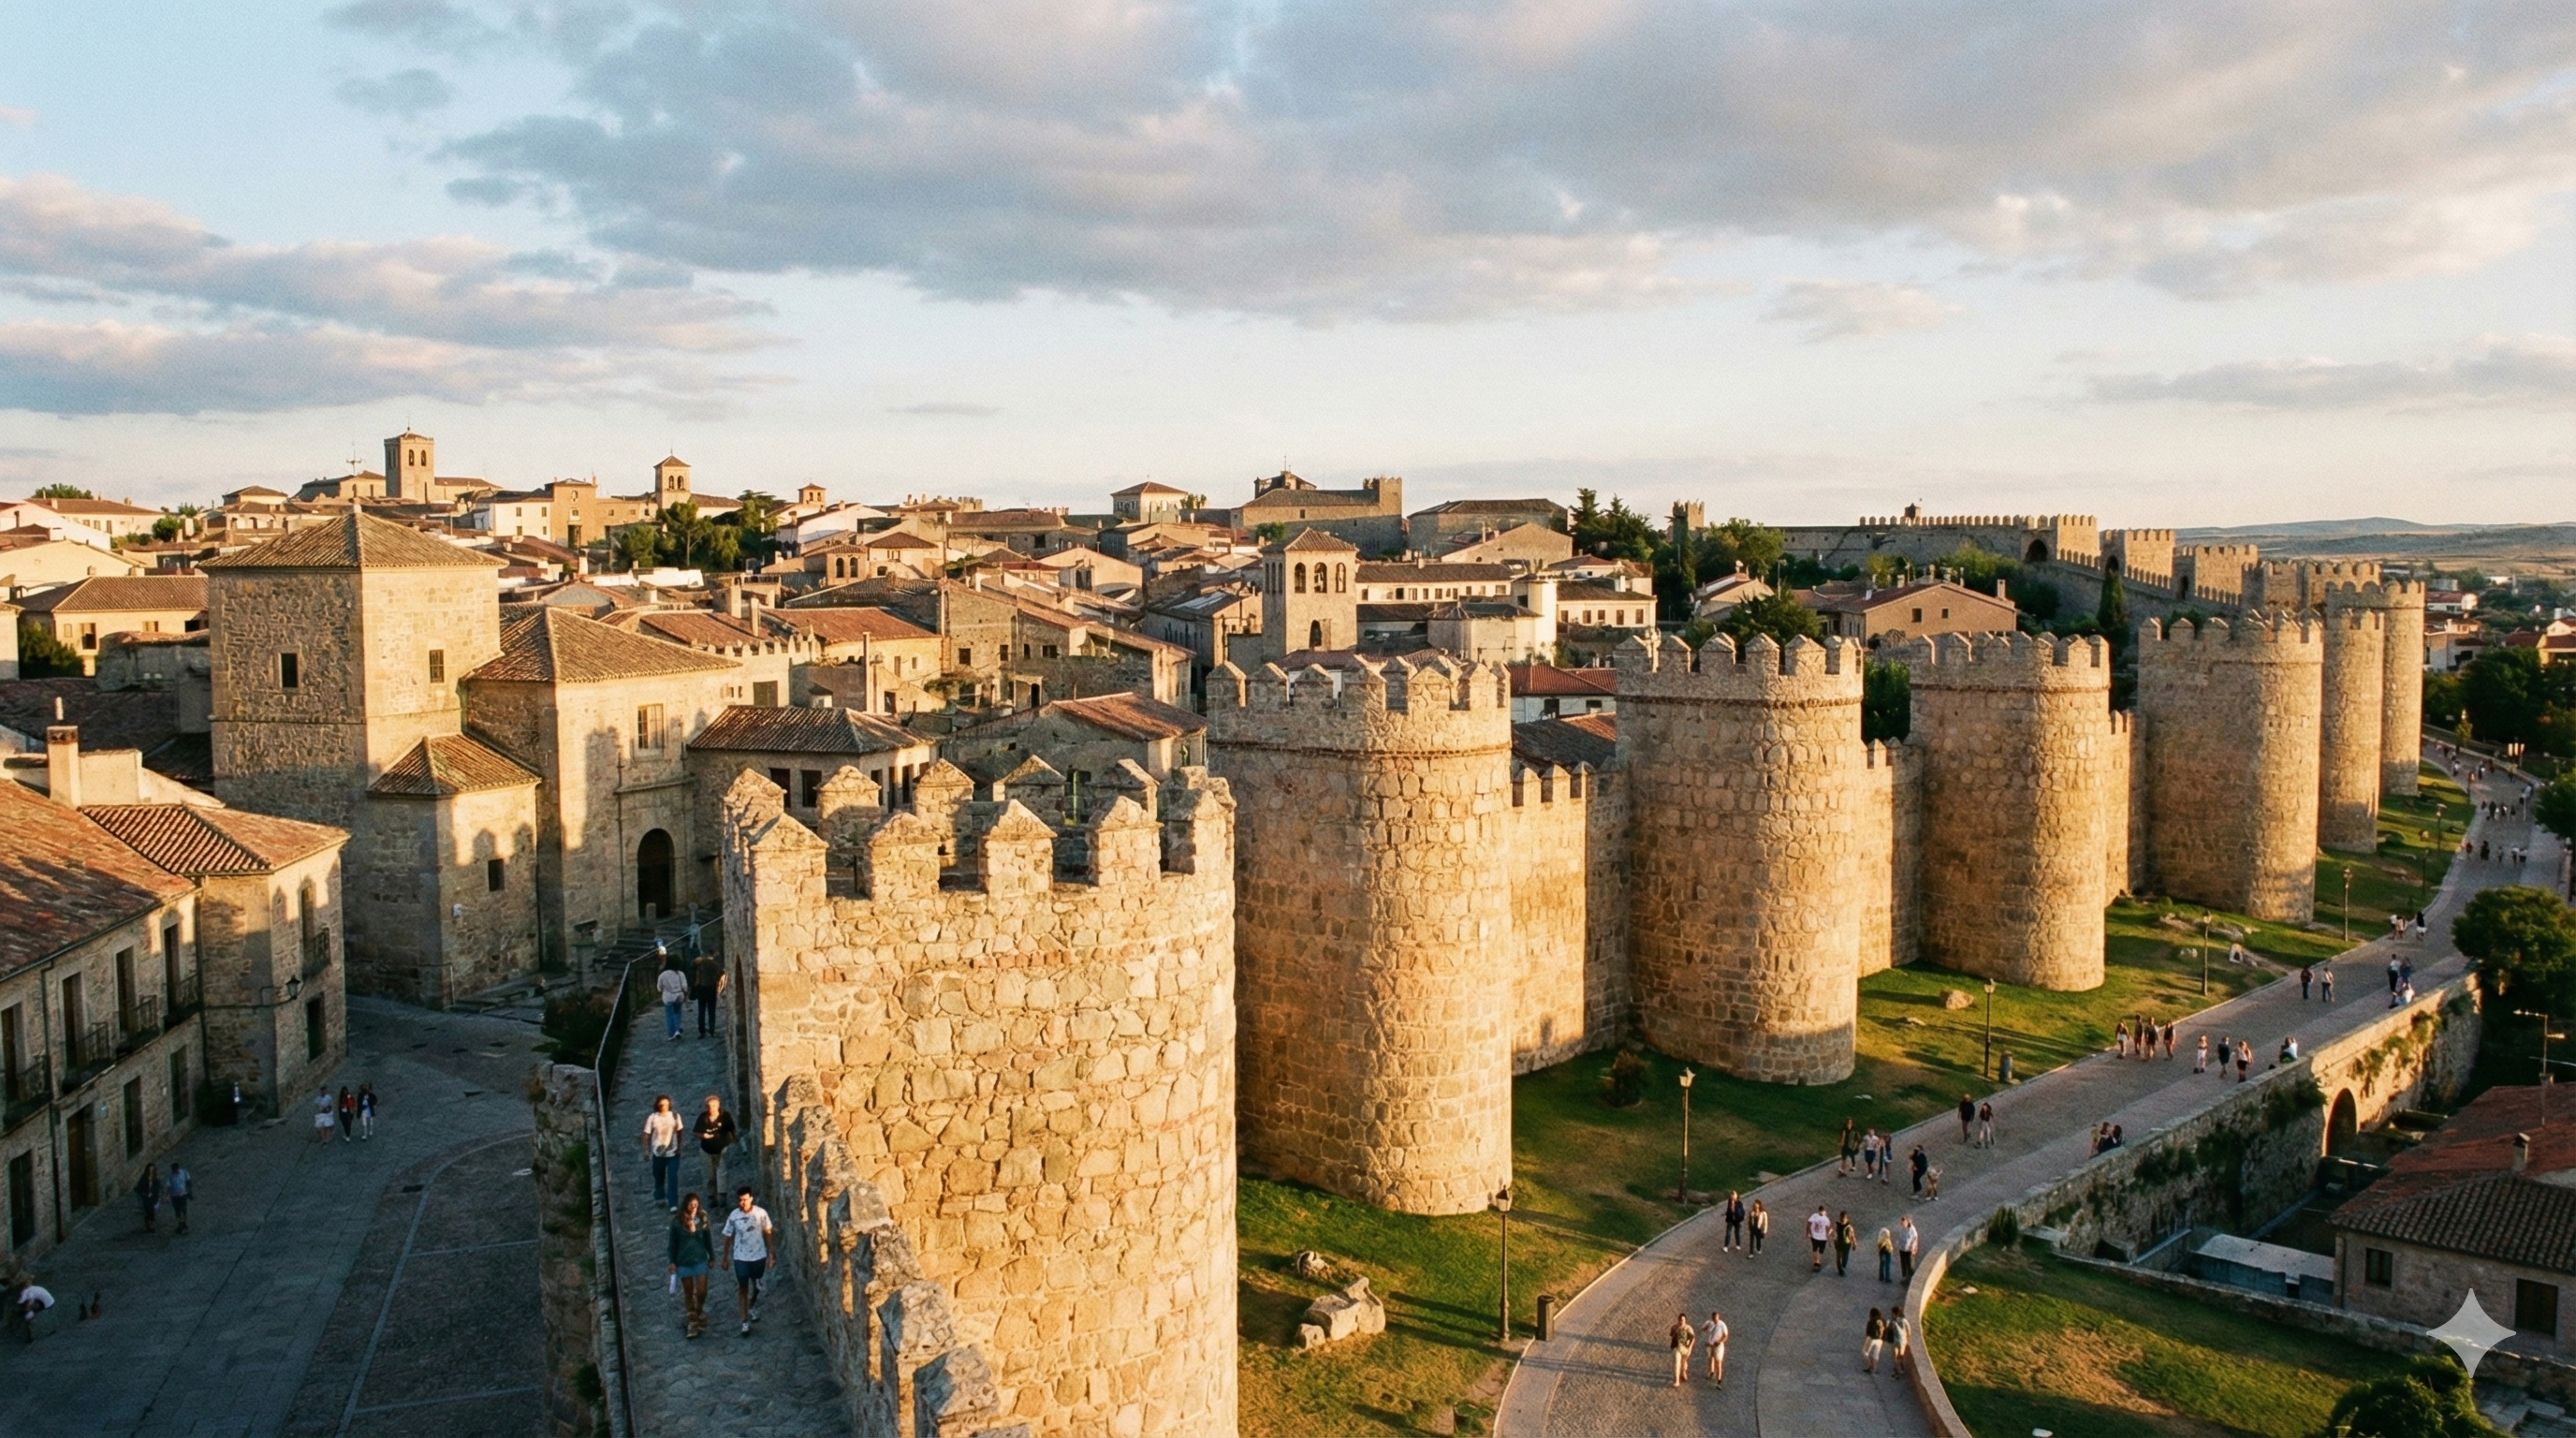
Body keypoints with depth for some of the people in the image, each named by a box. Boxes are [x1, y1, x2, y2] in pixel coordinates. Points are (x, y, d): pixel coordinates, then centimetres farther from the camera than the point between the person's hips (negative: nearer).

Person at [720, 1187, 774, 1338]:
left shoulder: (761, 1213, -12)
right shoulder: (733, 1216, -12)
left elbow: (767, 1233, -1)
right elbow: (728, 1237, -2)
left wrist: (770, 1253, 0)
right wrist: (725, 1258, 2)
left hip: (759, 1256, 1)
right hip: (740, 1257, -1)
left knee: (756, 1286, 19)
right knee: (743, 1288, 1)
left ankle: (753, 1307, 47)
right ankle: (745, 1321, 9)